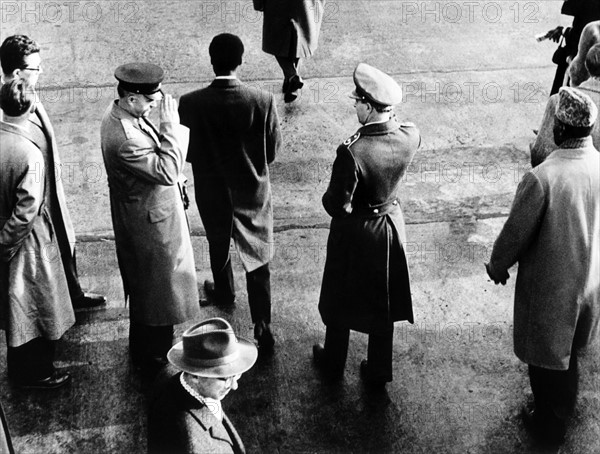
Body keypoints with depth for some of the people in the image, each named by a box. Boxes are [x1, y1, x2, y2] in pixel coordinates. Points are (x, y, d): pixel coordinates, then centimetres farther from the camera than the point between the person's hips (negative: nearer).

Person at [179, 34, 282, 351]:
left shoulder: (191, 104, -21)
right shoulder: (263, 101, -21)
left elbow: (187, 152, -10)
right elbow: (273, 149, -10)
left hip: (212, 193, 1)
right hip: (253, 192, -1)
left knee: (218, 245, 28)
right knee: (258, 259, 10)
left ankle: (224, 293, 54)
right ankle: (263, 329, 13)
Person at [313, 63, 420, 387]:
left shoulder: (351, 153, -33)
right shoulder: (410, 137, -17)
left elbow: (338, 206, -24)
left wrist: (328, 197, -4)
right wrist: (389, 115, -1)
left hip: (354, 233, -4)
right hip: (390, 226, 5)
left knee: (341, 299, 20)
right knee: (382, 302, 20)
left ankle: (334, 361, 41)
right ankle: (379, 370, 36)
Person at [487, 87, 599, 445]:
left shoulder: (542, 178, -31)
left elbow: (516, 233, -19)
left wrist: (498, 266, 0)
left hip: (550, 287, -5)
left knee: (545, 356, 18)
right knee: (569, 351, 28)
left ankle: (549, 423, 38)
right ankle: (565, 406, 51)